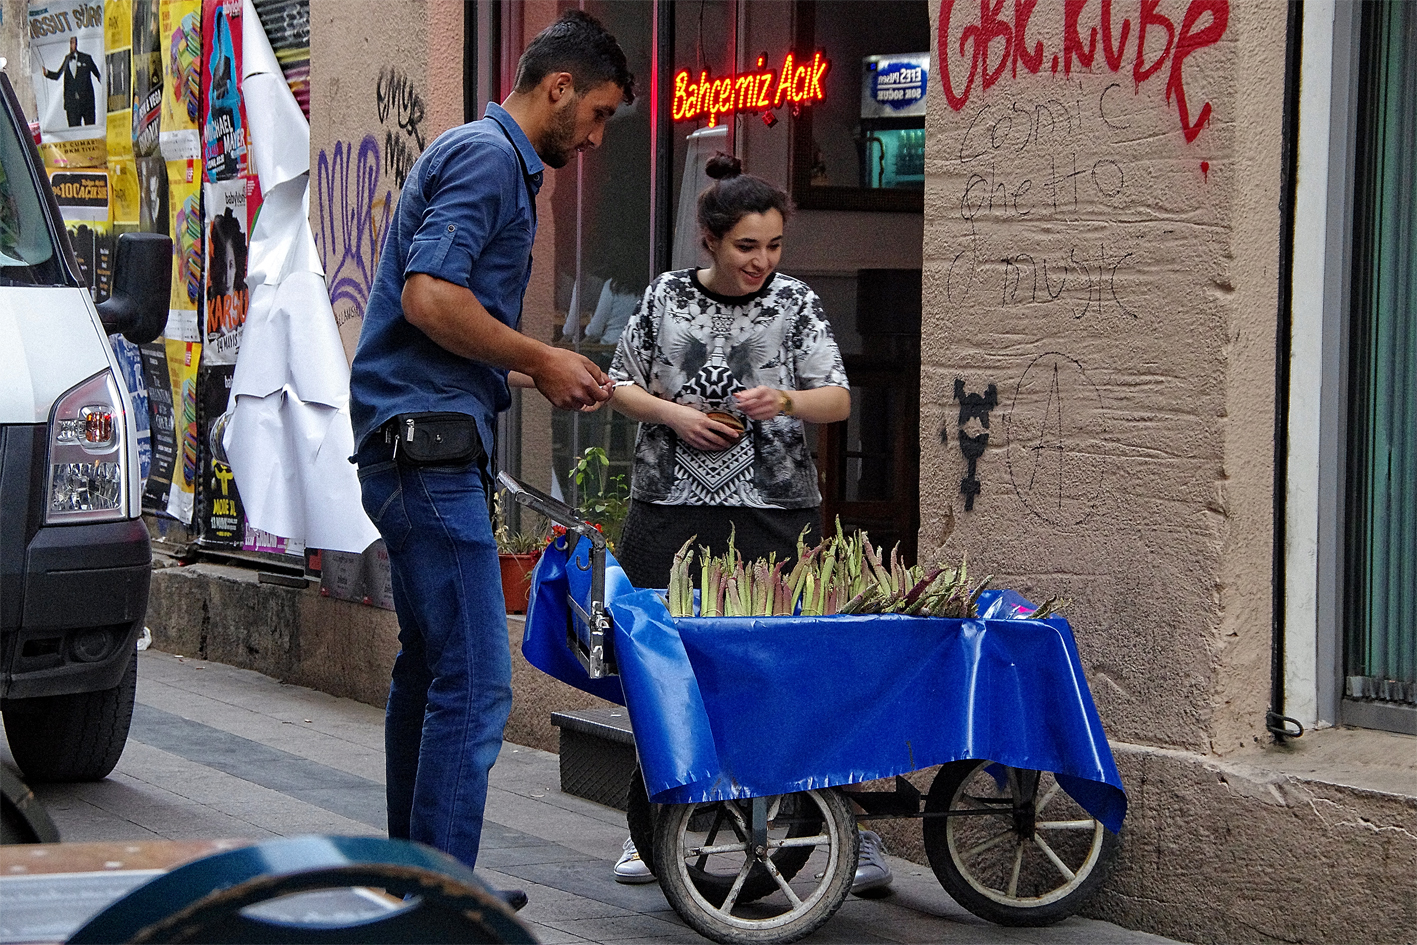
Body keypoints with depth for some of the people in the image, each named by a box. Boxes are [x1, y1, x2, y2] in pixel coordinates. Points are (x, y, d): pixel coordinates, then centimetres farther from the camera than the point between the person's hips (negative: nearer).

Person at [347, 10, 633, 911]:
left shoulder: (491, 158, 22)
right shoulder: (487, 155, -10)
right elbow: (430, 298, -22)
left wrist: (539, 370, 15)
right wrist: (541, 360, -11)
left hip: (419, 441, 11)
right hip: (428, 440, -11)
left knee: (431, 668, 16)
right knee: (474, 684, -11)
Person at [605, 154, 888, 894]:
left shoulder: (795, 302, 5)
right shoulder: (666, 297, 7)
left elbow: (839, 399, 1)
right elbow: (621, 384, 13)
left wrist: (786, 401, -19)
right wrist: (673, 415, -5)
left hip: (773, 511, -1)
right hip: (671, 508, 1)